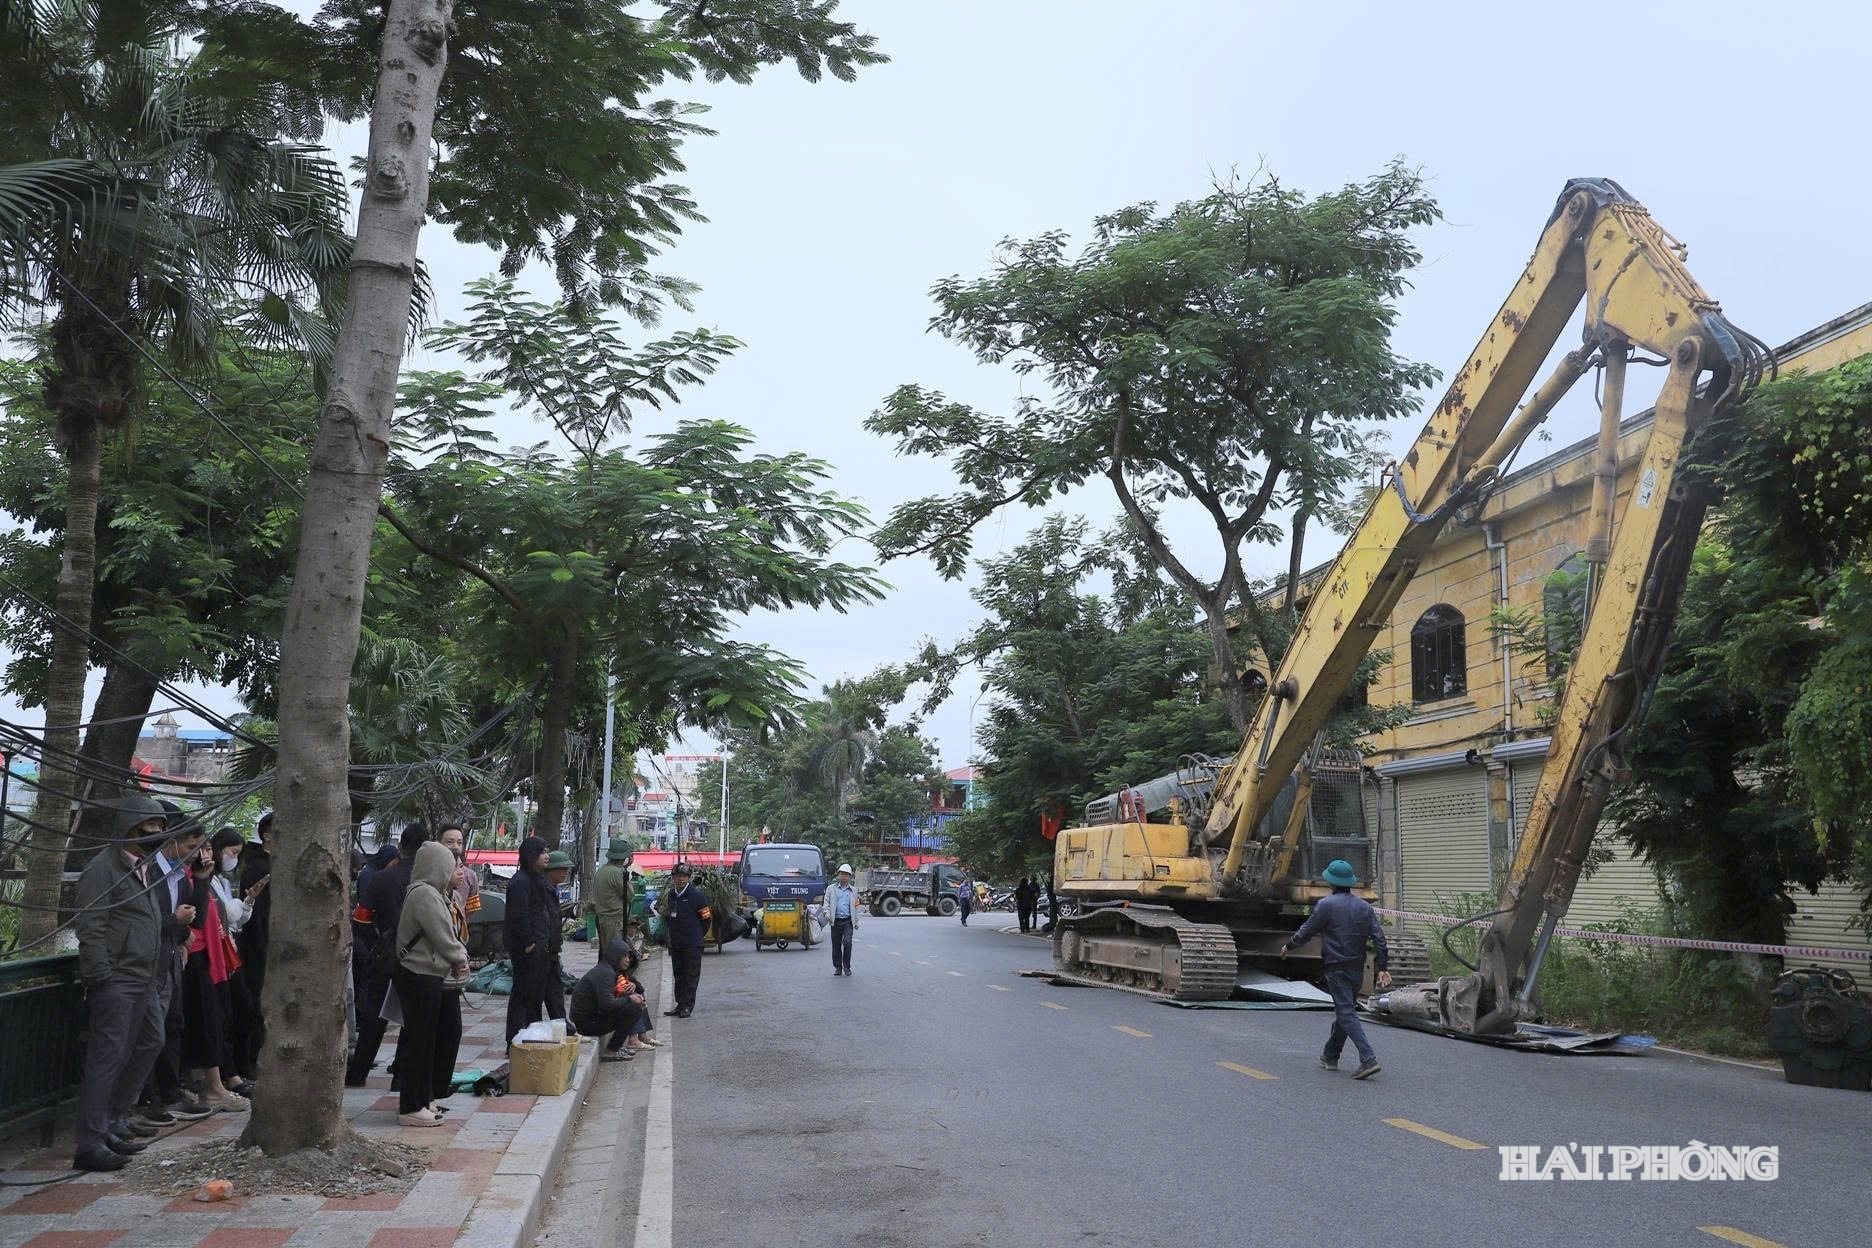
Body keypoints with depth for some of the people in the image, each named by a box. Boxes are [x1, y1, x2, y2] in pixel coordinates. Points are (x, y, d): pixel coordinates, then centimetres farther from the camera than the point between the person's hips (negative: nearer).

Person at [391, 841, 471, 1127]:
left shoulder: (435, 894, 14)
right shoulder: (424, 894, -19)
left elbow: (450, 933, 15)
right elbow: (443, 938, -19)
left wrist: (459, 957, -1)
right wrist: (461, 959, -3)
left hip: (435, 977, 10)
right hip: (419, 977, -10)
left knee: (448, 1032, 15)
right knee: (420, 1041, -3)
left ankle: (427, 1096, 26)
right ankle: (412, 1107, 6)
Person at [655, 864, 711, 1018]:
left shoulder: (696, 895, -10)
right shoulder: (669, 895, 8)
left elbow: (706, 917, -6)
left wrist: (697, 935, 0)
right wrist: (674, 932, 16)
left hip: (692, 944, -6)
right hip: (675, 943, 6)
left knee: (691, 975, -1)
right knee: (678, 974, 12)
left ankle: (688, 1005, 4)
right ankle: (680, 1004, 19)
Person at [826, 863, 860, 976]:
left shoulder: (853, 891, 14)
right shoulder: (831, 889, 10)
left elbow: (856, 907, 17)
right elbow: (826, 903, 5)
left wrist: (856, 922, 13)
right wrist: (827, 914, -13)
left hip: (848, 921, 0)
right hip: (836, 921, 0)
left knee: (847, 943, -15)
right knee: (836, 945, 4)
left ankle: (847, 967, -4)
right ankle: (837, 968, 16)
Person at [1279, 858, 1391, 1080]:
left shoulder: (1326, 904, -10)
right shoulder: (1364, 906, 7)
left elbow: (1307, 931, -4)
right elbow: (1378, 938, 2)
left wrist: (1288, 946, 12)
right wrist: (1383, 968, 3)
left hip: (1337, 968, -7)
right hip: (1357, 968, 7)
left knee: (1346, 1014, -8)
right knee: (1343, 1011, 17)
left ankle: (1368, 1059, -19)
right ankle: (1330, 1057, 29)